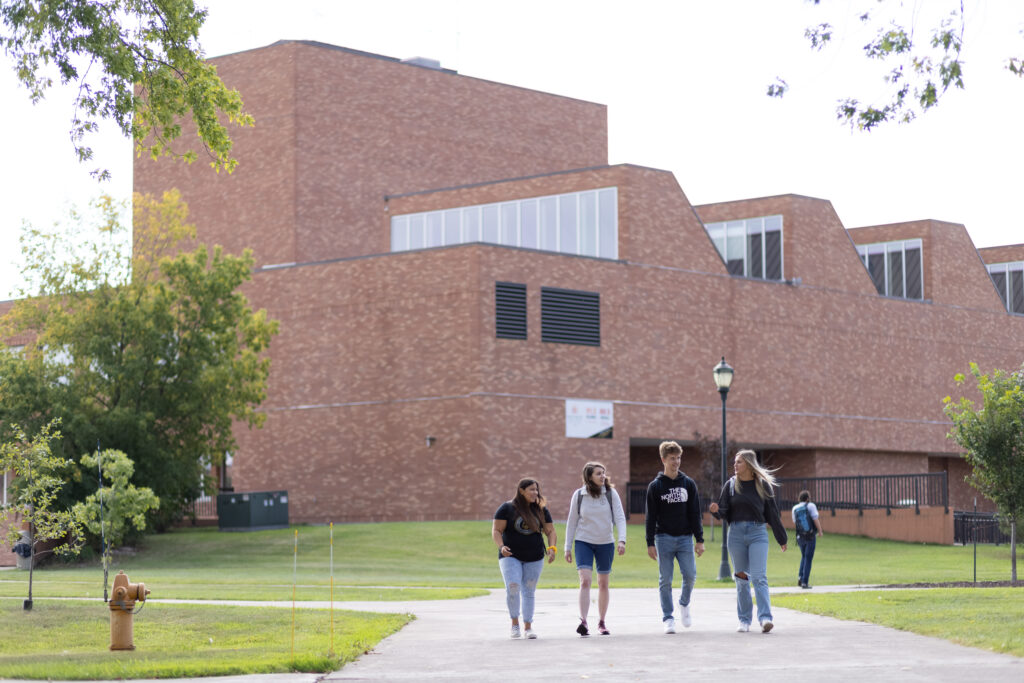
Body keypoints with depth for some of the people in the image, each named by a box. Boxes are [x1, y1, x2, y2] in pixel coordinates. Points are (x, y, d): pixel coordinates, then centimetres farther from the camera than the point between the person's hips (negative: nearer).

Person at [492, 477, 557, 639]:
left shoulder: (541, 510, 6)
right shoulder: (507, 508, -5)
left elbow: (550, 532, 8)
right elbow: (496, 530, -5)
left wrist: (552, 548, -9)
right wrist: (501, 546, -22)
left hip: (534, 558, 3)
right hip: (511, 556, -3)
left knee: (529, 592, 5)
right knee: (513, 586, -19)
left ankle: (528, 626, 14)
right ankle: (514, 623, -3)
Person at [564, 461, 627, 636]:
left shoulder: (611, 493, -4)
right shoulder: (579, 495, -4)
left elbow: (620, 518, -6)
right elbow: (572, 522, 3)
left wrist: (622, 540, -20)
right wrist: (568, 548, 3)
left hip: (606, 543, 2)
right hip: (583, 542, -2)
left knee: (603, 584, 10)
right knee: (585, 581, -17)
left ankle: (601, 622, 22)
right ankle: (583, 622, -24)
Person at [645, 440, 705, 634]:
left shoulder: (688, 484, 9)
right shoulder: (655, 486, 2)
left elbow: (695, 514, 8)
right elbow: (651, 517, 1)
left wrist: (700, 540, 2)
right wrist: (650, 543, -4)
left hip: (685, 538, 2)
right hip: (664, 538, -2)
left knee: (690, 575, -8)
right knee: (665, 580, -2)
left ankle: (685, 604, 20)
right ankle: (667, 618, 5)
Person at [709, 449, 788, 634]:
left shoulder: (763, 485, 3)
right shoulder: (730, 485, 8)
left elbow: (772, 513, 8)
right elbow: (724, 512, 5)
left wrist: (782, 539, 10)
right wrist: (716, 510, -19)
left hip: (757, 534, -2)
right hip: (736, 534, 2)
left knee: (759, 577, -13)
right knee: (741, 579, 6)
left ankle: (765, 618, -20)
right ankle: (744, 620, 13)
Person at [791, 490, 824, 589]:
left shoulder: (795, 508, 6)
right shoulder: (811, 506, -7)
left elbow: (794, 524, 11)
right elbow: (816, 519, -13)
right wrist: (820, 531, -4)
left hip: (800, 536, 4)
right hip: (811, 536, -4)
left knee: (804, 557, 22)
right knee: (808, 558, 1)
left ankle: (801, 577, 4)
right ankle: (805, 582, -3)